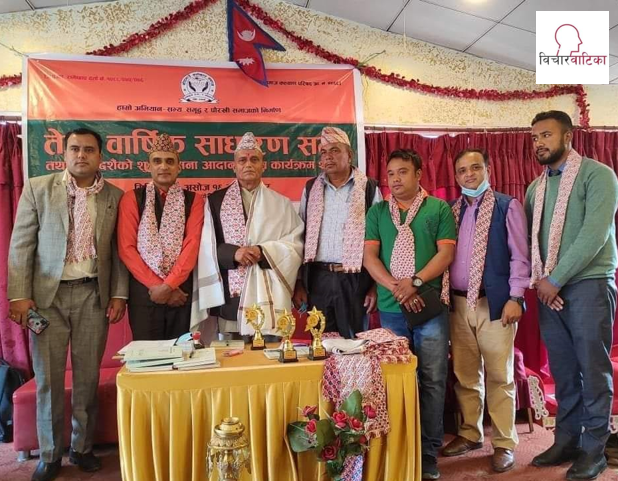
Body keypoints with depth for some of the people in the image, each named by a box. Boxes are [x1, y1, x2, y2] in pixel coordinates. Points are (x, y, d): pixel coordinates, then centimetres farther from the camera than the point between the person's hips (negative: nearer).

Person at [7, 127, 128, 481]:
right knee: (48, 378, 7)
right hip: (47, 294, 0)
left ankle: (83, 447, 26)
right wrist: (19, 295, -6)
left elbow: (118, 250, 6)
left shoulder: (115, 196, 4)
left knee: (88, 376, 8)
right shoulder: (38, 188, 1)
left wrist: (119, 294, 1)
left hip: (94, 294, 1)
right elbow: (21, 245, 0)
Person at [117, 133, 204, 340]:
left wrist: (168, 285, -14)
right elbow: (126, 248, -3)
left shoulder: (193, 200, 4)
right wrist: (155, 284, -11)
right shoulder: (131, 198, 4)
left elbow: (192, 246, -6)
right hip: (143, 290, 0)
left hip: (181, 289, 0)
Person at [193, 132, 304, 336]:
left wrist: (263, 252, -12)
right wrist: (233, 253, -14)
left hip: (269, 295, 0)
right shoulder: (215, 201, 8)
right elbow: (207, 246, 3)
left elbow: (295, 245, 3)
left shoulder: (281, 204, 10)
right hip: (230, 293, 0)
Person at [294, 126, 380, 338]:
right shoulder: (311, 189, 9)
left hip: (355, 279, -2)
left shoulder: (368, 188, 0)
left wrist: (376, 285, -4)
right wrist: (299, 282, 7)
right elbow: (300, 236, 10)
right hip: (318, 279, 3)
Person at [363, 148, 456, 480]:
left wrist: (415, 282, -16)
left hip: (431, 306, -2)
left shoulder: (439, 208, 4)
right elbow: (369, 256, 3)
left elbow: (446, 252, -3)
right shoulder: (377, 212, 10)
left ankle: (428, 452, 13)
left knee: (432, 380, 2)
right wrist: (395, 287, -11)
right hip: (390, 308, 2)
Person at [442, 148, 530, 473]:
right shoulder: (451, 211, 11)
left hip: (494, 302, -4)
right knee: (464, 375, 12)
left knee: (499, 376, 3)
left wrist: (515, 298, -11)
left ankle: (504, 444, 17)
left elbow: (519, 255, -5)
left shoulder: (507, 206, -1)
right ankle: (470, 434, 27)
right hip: (457, 303, 4)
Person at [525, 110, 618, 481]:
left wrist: (556, 279, -15)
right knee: (563, 370, 11)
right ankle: (567, 440, 22)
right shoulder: (536, 187, 13)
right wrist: (538, 280, -3)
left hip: (588, 284, -5)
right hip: (549, 289, 5)